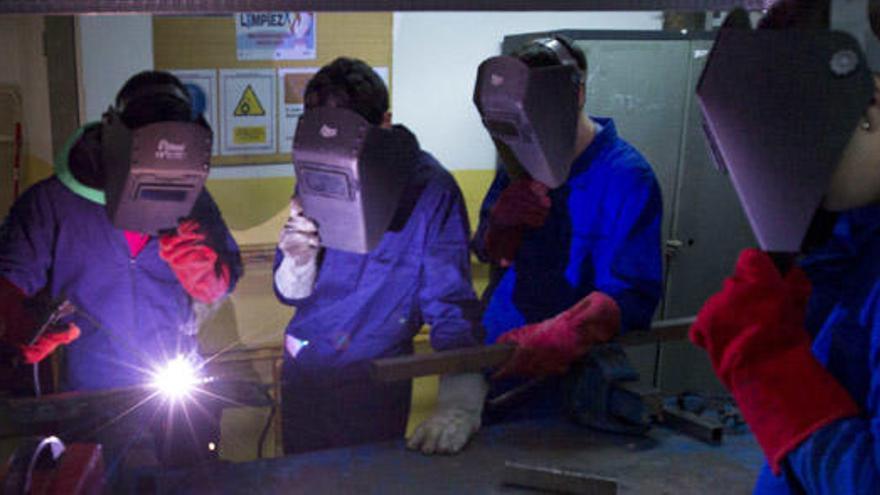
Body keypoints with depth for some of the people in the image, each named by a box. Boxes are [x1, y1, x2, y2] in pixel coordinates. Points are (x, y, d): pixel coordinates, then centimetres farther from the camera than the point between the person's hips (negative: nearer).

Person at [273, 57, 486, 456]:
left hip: (376, 382, -4)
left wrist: (459, 406, -37)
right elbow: (289, 294, 3)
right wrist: (299, 260, -20)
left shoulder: (430, 188, -19)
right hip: (303, 368, 4)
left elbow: (452, 305, -23)